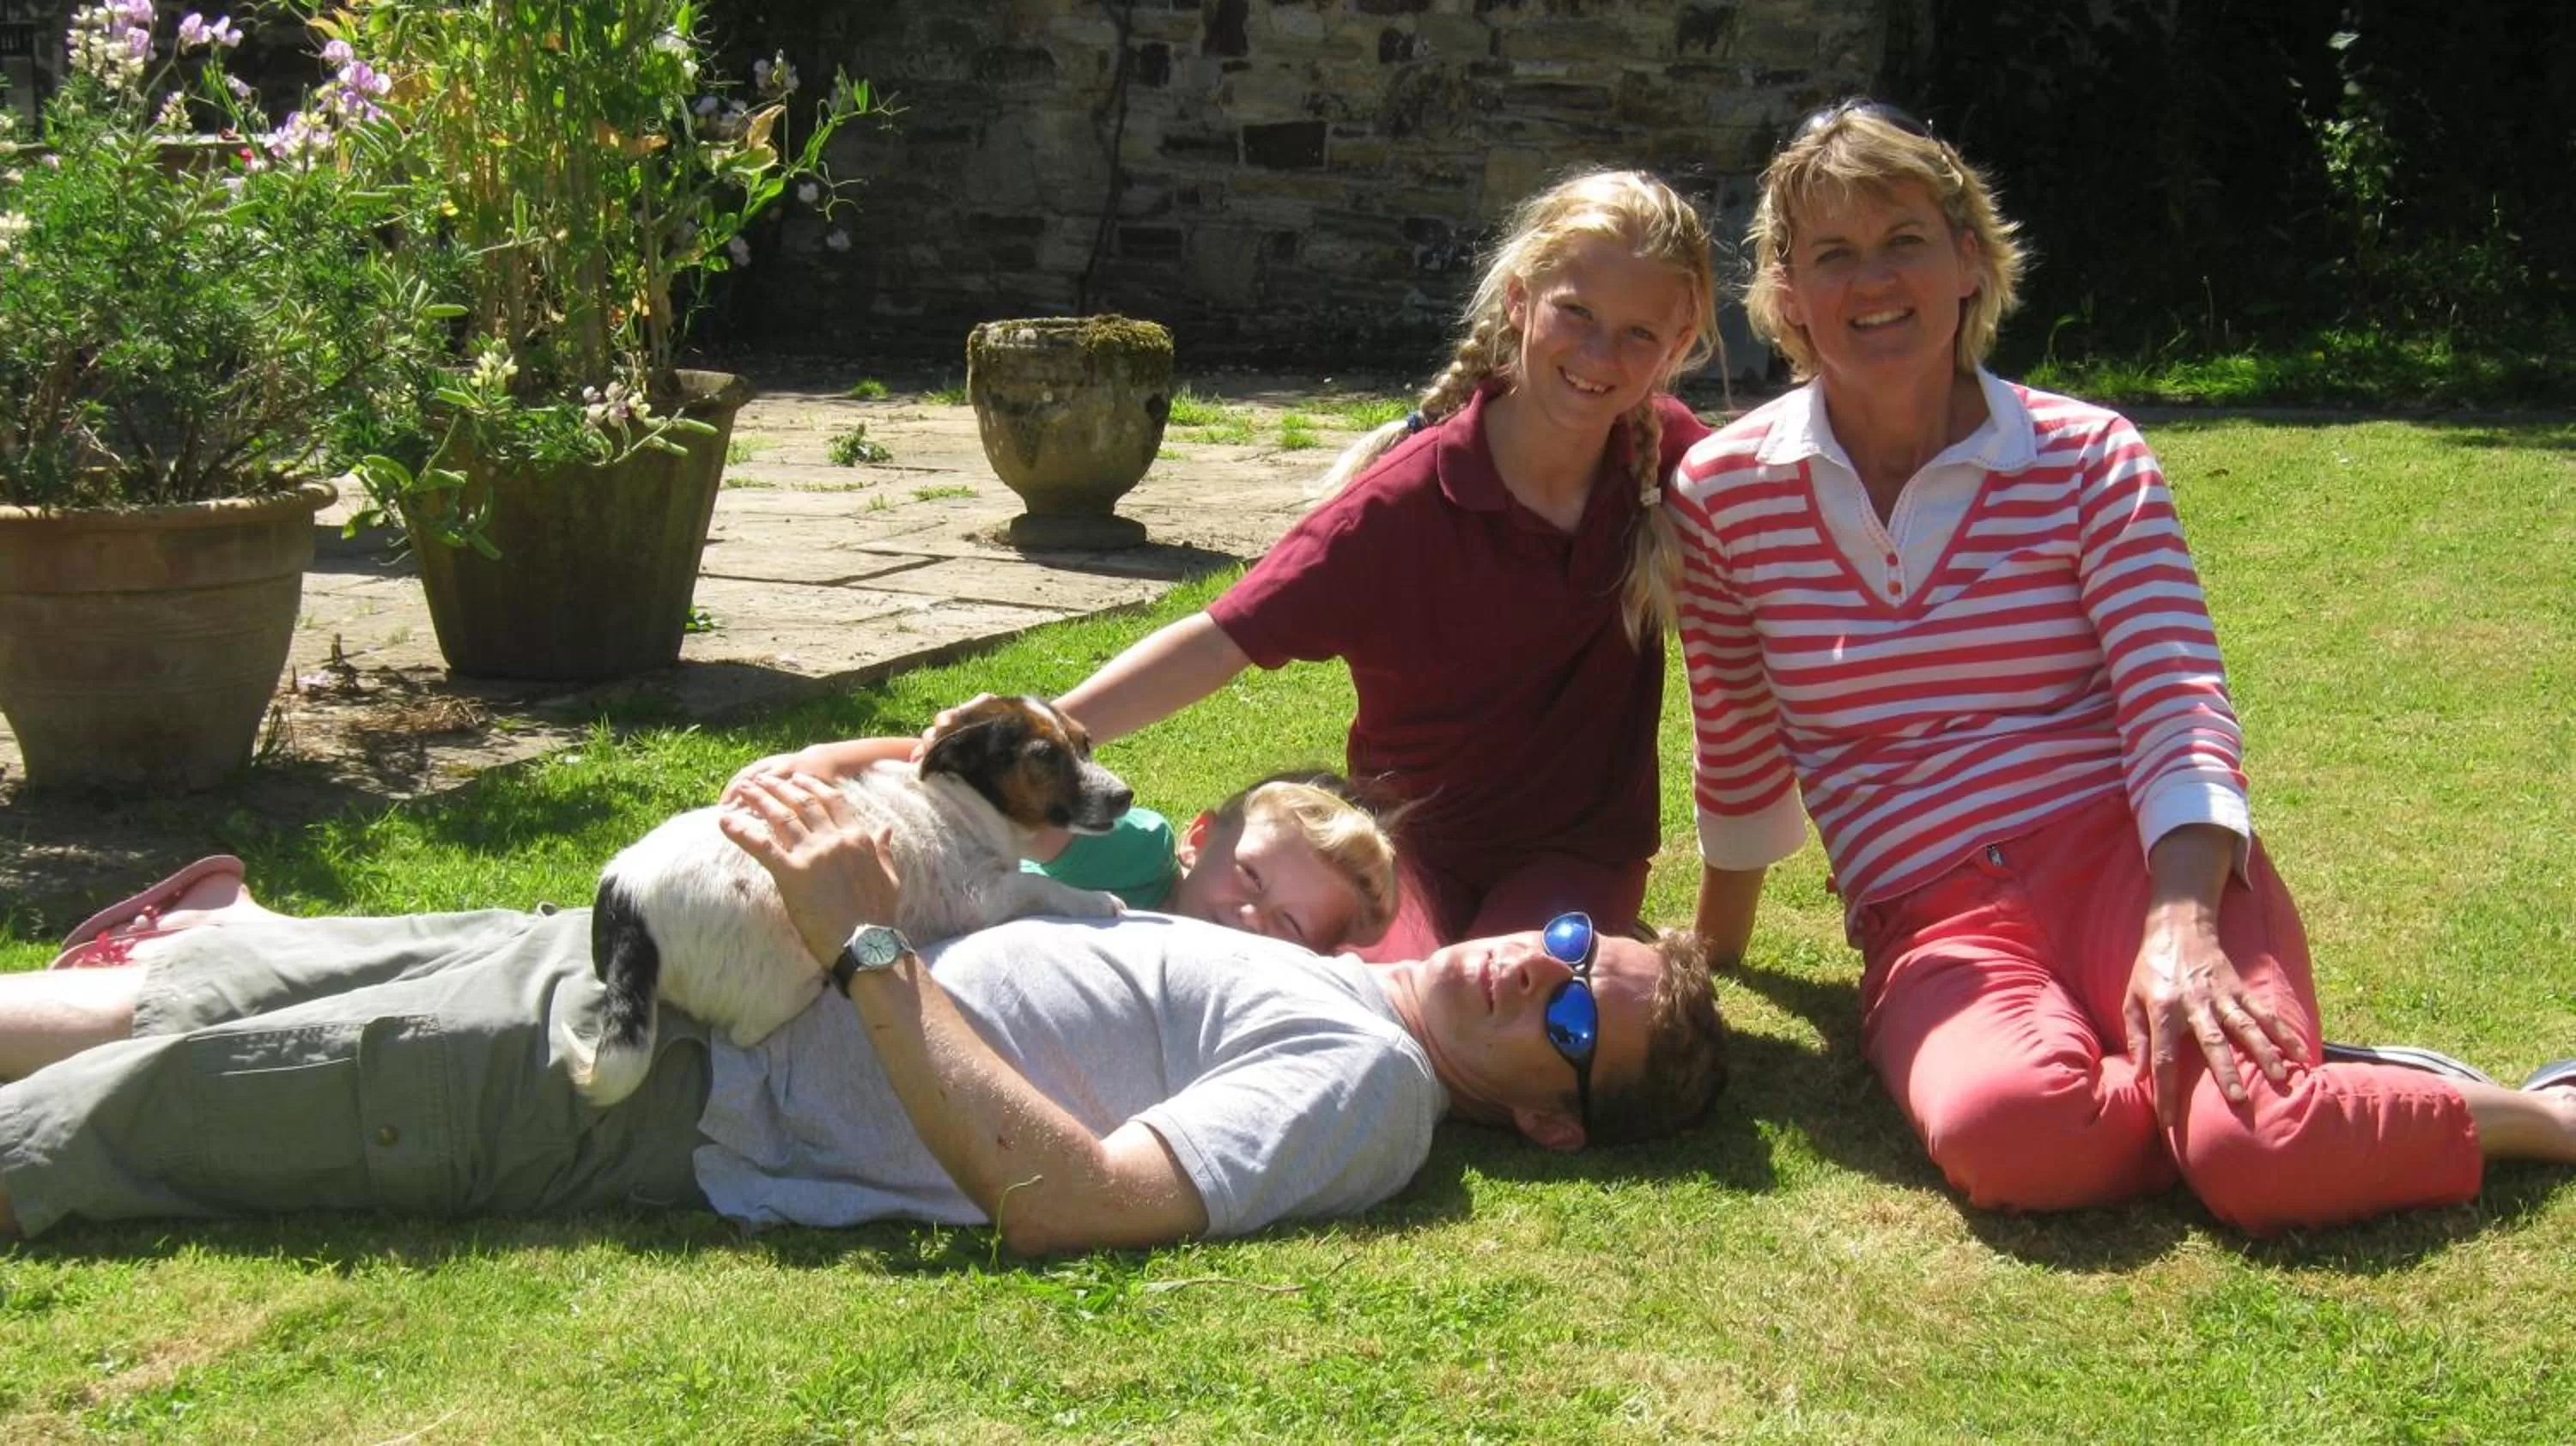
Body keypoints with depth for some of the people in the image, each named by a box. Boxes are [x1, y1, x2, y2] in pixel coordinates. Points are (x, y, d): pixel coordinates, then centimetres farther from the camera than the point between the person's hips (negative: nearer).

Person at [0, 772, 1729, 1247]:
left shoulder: (1364, 1085, -17)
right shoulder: (1326, 982, 9)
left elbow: (1065, 1197, -30)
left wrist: (871, 948, -27)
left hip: (655, 1098, -7)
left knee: (143, 1097, -1)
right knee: (182, 996, 16)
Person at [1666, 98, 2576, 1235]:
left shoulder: (2086, 460, 4)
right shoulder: (1722, 491, 5)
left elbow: (2179, 711, -6)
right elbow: (1737, 750, 18)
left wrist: (2181, 926, -24)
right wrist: (1711, 959, 28)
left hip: (2131, 856, 0)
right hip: (1932, 928, 1)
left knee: (2261, 1151, -32)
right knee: (2011, 1131, -37)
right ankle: (2289, 1100, -8)